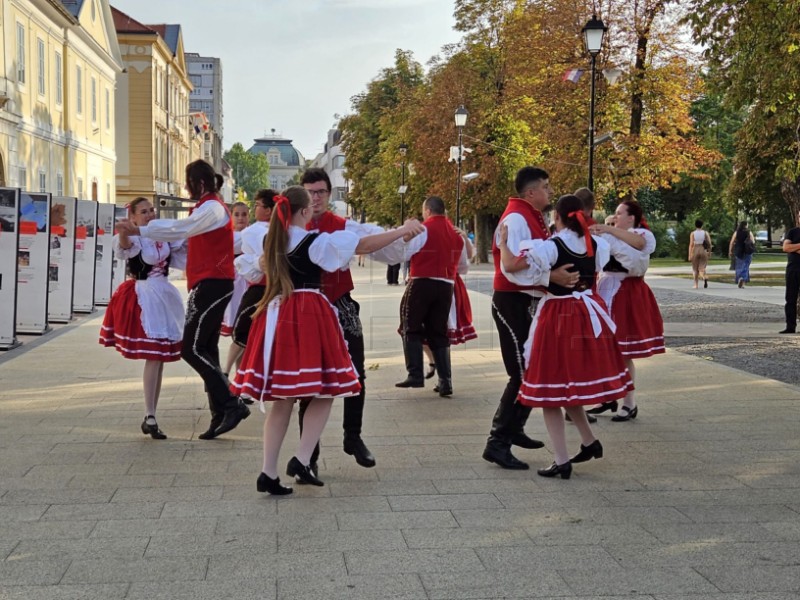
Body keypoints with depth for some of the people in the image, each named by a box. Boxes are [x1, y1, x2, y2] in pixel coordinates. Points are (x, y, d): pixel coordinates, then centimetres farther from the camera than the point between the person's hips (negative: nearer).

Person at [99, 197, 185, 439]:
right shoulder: (134, 238, -10)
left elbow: (181, 258, 22)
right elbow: (124, 248, -35)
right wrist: (123, 233, -56)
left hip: (164, 295, 7)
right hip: (144, 297, -7)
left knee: (160, 357, 9)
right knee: (153, 357, -13)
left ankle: (150, 415, 17)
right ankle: (150, 417, -10)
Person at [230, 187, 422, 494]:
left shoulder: (271, 241, 10)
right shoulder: (316, 242, -7)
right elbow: (366, 244, -6)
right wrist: (404, 230, 5)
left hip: (277, 315, 7)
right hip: (309, 318, -6)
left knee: (283, 398, 9)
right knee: (325, 391, 4)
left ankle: (269, 472, 7)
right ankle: (302, 459, -6)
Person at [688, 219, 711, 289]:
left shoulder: (692, 233, -3)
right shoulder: (705, 233, 3)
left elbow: (691, 244, -8)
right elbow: (709, 243, -1)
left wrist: (690, 255, -7)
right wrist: (709, 251, 11)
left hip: (695, 251, -1)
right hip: (703, 251, 1)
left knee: (695, 269, 13)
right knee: (702, 268, 2)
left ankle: (696, 284, 17)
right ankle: (705, 278, -30)